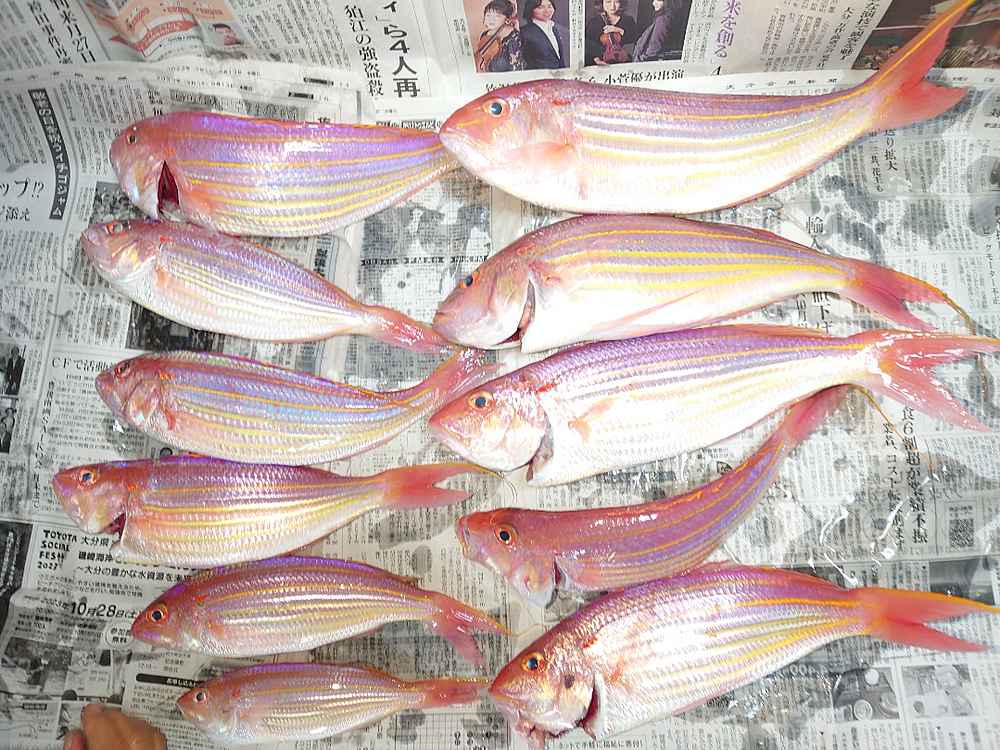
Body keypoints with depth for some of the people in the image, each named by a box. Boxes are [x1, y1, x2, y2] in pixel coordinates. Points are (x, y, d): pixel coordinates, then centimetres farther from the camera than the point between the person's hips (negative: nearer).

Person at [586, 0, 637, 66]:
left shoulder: (629, 21, 11)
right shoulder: (593, 22, 5)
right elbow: (588, 44, -3)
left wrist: (620, 31, -10)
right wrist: (596, 59, -20)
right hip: (603, 64, -2)